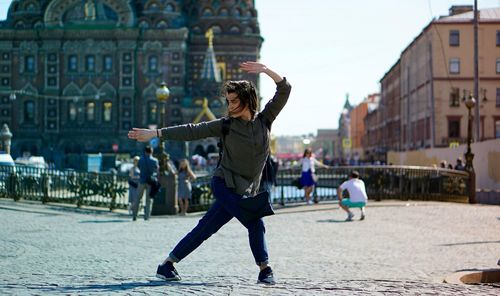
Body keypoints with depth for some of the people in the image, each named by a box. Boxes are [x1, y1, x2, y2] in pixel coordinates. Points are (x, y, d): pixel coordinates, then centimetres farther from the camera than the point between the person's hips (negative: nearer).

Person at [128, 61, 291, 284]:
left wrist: (265, 70, -14)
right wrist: (155, 134, -5)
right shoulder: (226, 125, -1)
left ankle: (167, 265, 13)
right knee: (255, 223, -17)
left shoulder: (264, 120, 5)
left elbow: (284, 90, 1)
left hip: (245, 191, 3)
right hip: (225, 184, -3)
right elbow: (192, 131, -2)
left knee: (203, 230, 5)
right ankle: (265, 270, -2)